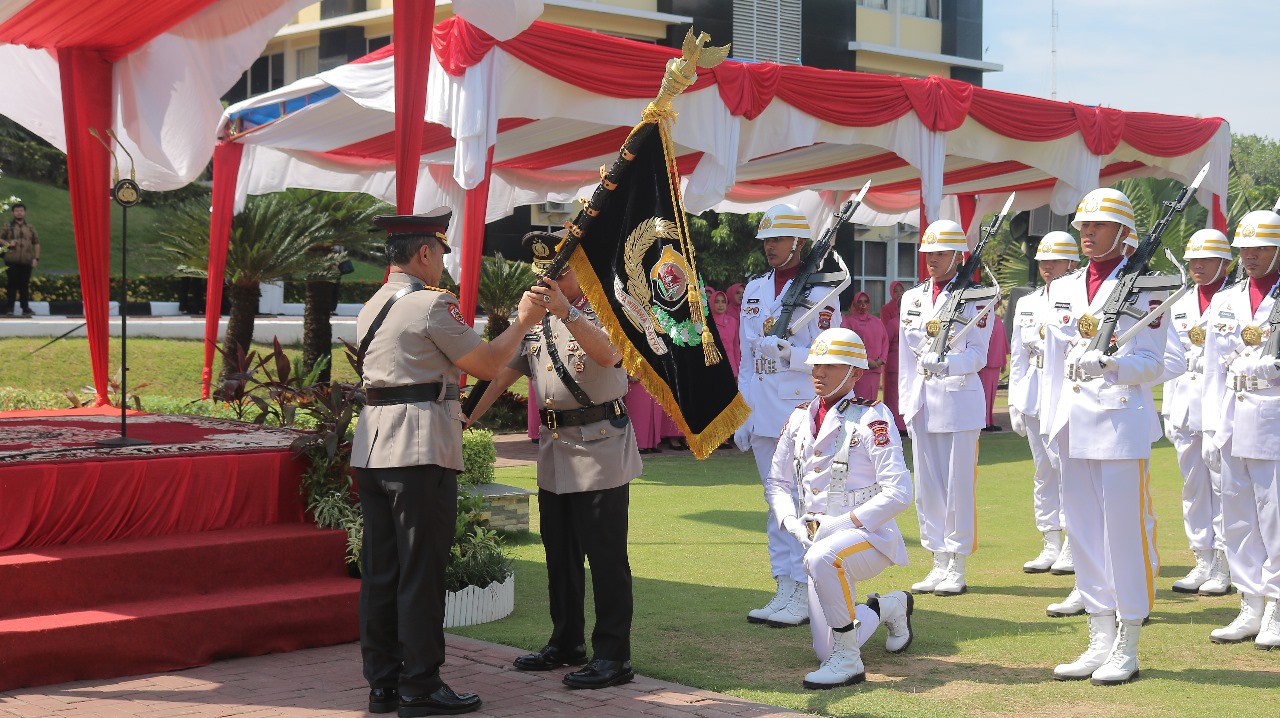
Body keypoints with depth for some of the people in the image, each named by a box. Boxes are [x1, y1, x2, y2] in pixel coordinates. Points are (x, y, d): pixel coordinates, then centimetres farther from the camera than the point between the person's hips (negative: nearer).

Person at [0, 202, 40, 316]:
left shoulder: (30, 228, 15)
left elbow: (36, 244, 15)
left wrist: (36, 258, 7)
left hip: (26, 261, 2)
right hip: (12, 261, -2)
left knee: (25, 285, 3)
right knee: (12, 284, -4)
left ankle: (26, 308, 9)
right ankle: (9, 308, 1)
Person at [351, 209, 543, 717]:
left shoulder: (371, 308, 16)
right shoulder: (431, 304, -11)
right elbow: (487, 364, -5)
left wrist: (453, 410, 32)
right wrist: (522, 322, 9)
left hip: (372, 447, 8)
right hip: (421, 451, -8)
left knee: (379, 569, 10)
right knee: (421, 573, -3)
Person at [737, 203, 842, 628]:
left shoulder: (819, 292, -5)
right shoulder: (754, 290, 13)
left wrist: (781, 349, -20)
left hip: (802, 409, -6)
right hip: (763, 412, 7)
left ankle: (805, 595, -2)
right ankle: (785, 590, 14)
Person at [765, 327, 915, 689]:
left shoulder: (872, 418, -12)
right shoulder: (800, 418, 6)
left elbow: (898, 493, -19)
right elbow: (777, 482, 13)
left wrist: (842, 524, -22)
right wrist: (792, 522, -6)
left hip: (872, 537, -6)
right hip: (820, 539, 7)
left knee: (821, 558, -41)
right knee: (825, 652, 6)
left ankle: (848, 661, -25)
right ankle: (891, 606, 37)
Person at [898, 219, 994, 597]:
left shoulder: (975, 298, -1)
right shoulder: (912, 298, 13)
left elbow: (978, 355, -7)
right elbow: (906, 355, 15)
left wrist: (945, 362, -25)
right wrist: (907, 405, 10)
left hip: (960, 399, -5)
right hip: (922, 400, 5)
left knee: (959, 485, -3)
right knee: (928, 487, 7)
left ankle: (957, 568, 3)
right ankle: (939, 562, 15)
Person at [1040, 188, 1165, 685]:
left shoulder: (1144, 288, -2)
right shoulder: (1063, 289, 14)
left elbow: (1151, 363, -5)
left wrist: (1109, 363, -23)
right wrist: (1051, 420, 11)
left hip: (1122, 422, -6)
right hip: (1075, 424, 6)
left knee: (1125, 532, -3)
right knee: (1085, 532, 8)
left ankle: (1126, 649, 5)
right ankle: (1100, 643, 17)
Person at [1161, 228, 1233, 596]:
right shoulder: (1180, 304, 15)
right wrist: (1168, 410, 7)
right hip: (1185, 406, 6)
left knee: (1223, 484, -4)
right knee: (1194, 485, 9)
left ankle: (1224, 565, 2)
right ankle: (1203, 561, 17)